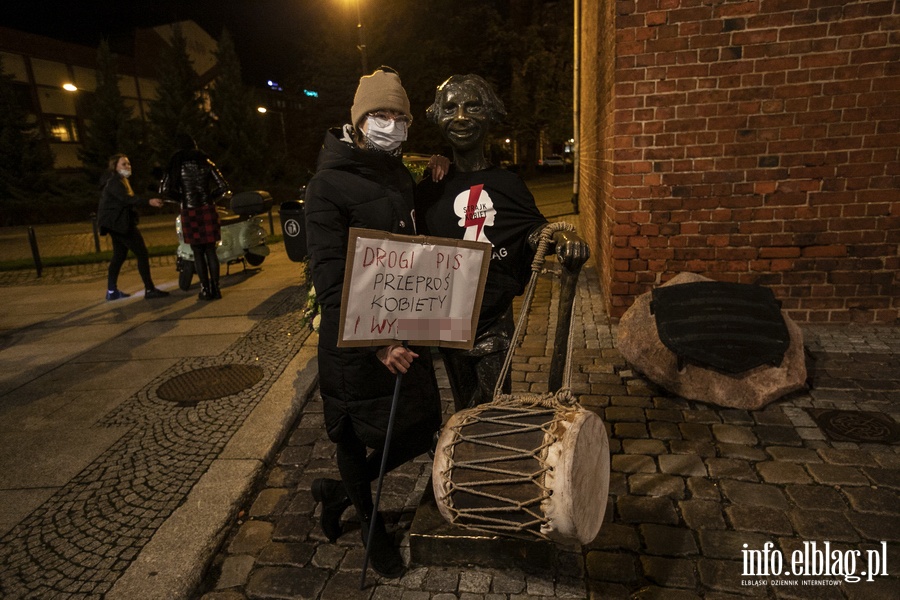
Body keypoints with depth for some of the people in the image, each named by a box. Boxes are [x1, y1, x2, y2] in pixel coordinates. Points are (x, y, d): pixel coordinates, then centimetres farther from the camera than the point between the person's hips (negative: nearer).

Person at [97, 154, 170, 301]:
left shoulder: (119, 181, 20)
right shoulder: (114, 182, -14)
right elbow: (127, 199, -31)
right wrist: (148, 201, -43)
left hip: (116, 223, 11)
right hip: (119, 223, -11)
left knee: (119, 255, 14)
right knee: (142, 254, -13)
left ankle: (112, 291, 18)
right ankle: (149, 290, -15)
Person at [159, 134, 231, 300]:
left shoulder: (176, 165, 0)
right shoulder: (206, 163, 3)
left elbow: (164, 190, -8)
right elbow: (224, 187, -3)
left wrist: (182, 197, 8)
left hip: (189, 213, -1)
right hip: (208, 210, 1)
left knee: (198, 252, 7)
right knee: (210, 250, 9)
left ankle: (205, 289, 8)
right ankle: (215, 288, 9)